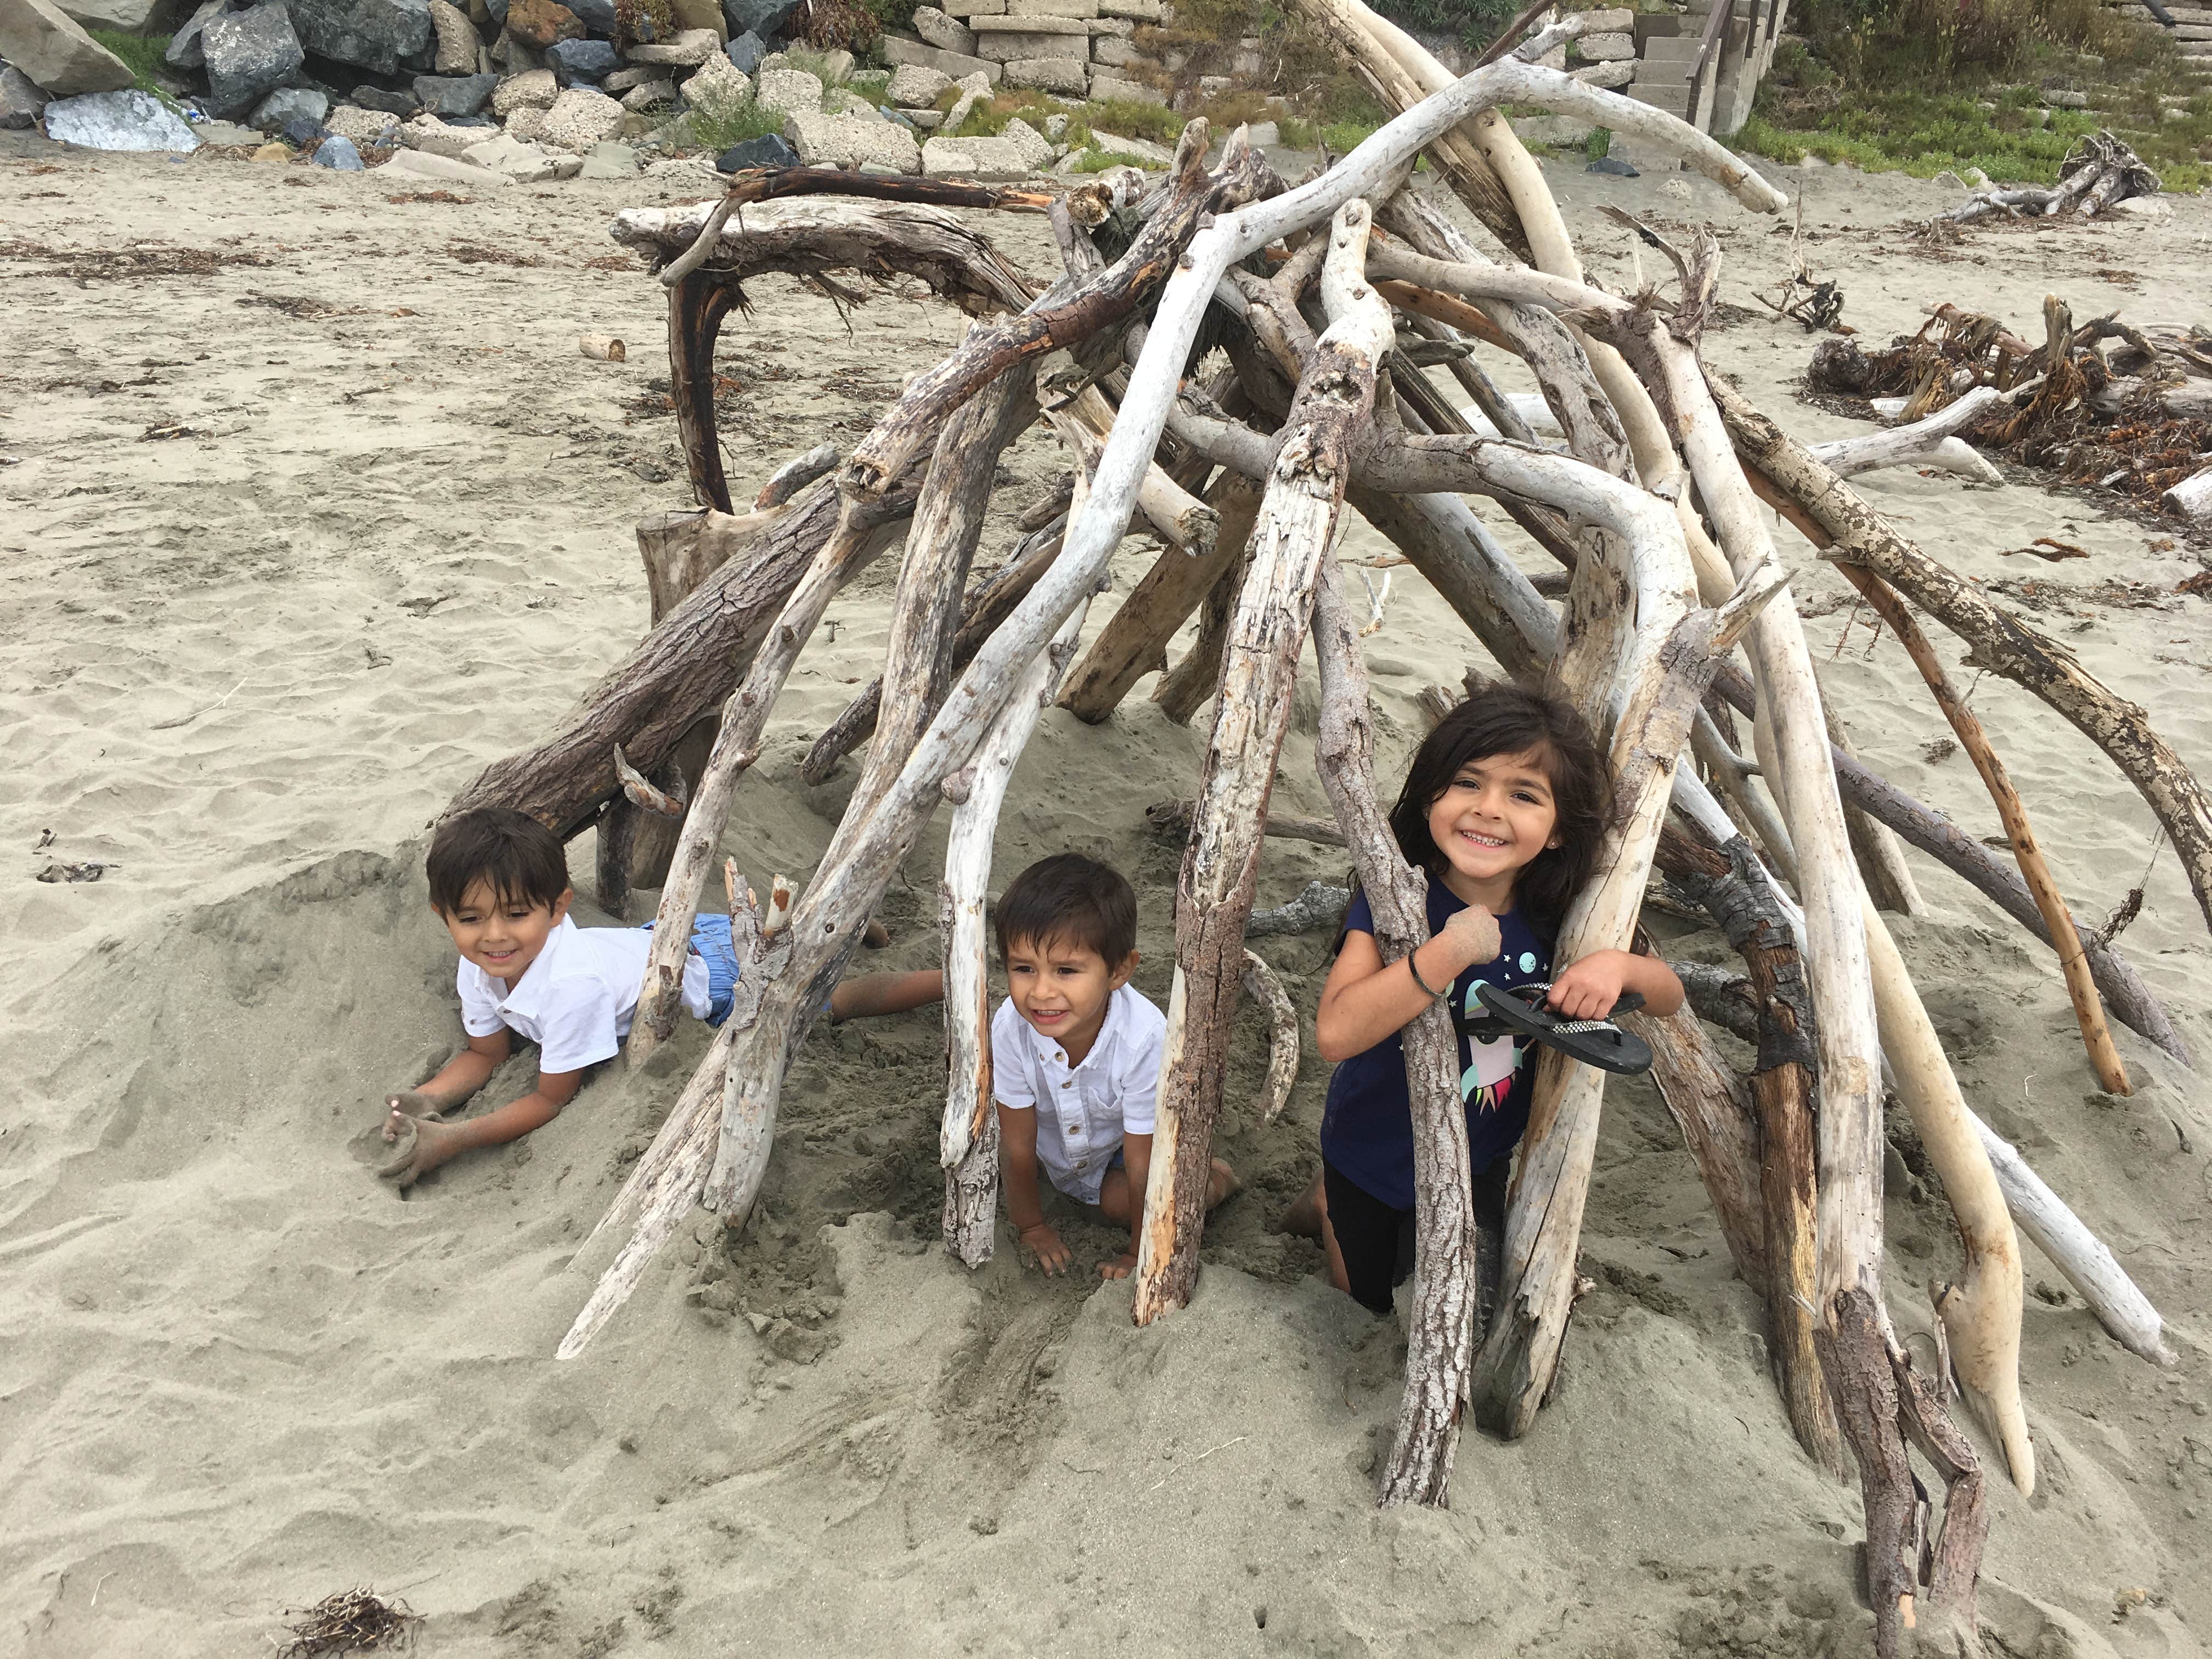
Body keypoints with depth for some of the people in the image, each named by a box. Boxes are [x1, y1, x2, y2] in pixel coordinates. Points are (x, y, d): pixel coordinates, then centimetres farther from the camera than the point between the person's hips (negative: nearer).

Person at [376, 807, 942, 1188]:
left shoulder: (571, 984, -41)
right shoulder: (477, 969, -20)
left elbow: (552, 1100, -30)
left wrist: (450, 1141, -37)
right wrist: (427, 1100, -24)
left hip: (714, 971, -6)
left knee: (833, 999, 10)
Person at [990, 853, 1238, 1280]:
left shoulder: (1144, 1039, -41)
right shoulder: (1010, 1027, -34)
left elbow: (1143, 1164, -29)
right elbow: (1018, 1143, -19)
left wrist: (1140, 1253, -19)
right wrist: (1031, 1226, -7)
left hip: (1119, 1145, -4)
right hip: (1051, 1142, 4)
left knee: (1118, 1201, -23)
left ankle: (1214, 1176, 5)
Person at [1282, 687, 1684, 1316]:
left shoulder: (1555, 917, -15)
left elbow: (1670, 996, -4)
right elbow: (1335, 1033, -40)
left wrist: (1620, 965, -27)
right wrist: (1451, 951, -46)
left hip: (1478, 1166, 3)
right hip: (1374, 1161, -3)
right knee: (1363, 1312, 20)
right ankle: (1329, 1205, 46)